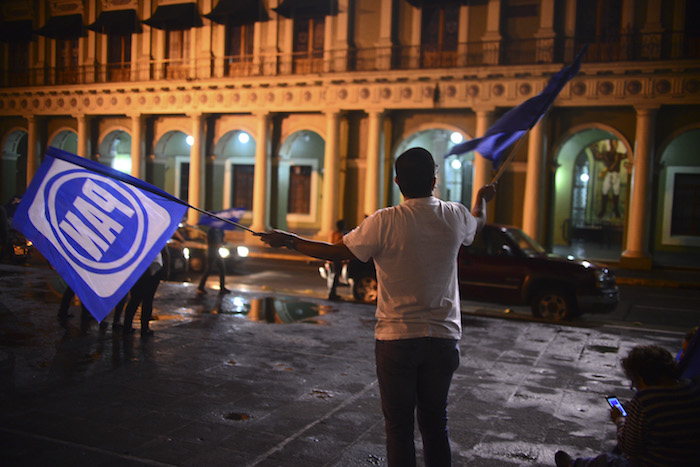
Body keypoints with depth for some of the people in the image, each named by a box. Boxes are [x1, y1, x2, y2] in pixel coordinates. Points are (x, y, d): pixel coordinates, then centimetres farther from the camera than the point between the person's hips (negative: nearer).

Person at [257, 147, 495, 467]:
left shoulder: (384, 223, -15)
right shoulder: (455, 216, -3)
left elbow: (335, 252, -7)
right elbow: (477, 222, 22)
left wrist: (288, 240, 7)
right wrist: (482, 198, 45)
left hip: (396, 338, -3)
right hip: (443, 337, 3)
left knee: (399, 428, 9)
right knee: (435, 425, 16)